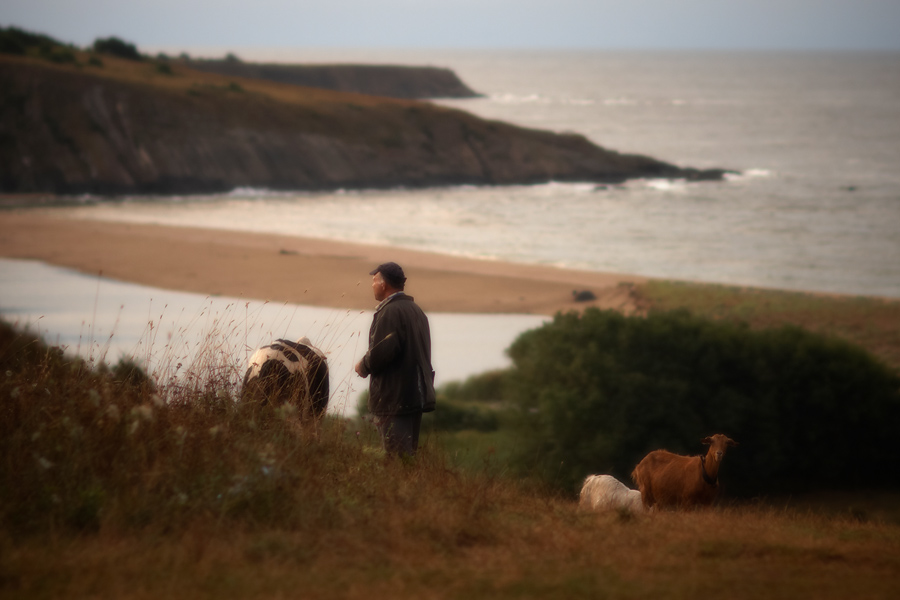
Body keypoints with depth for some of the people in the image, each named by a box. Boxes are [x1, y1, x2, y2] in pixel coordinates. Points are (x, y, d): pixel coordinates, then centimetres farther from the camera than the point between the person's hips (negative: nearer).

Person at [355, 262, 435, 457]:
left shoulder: (390, 311, -14)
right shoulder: (416, 310, 17)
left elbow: (382, 351, -23)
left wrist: (363, 367, -4)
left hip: (394, 397, -10)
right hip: (418, 395, 10)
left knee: (396, 454, -9)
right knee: (410, 453, 15)